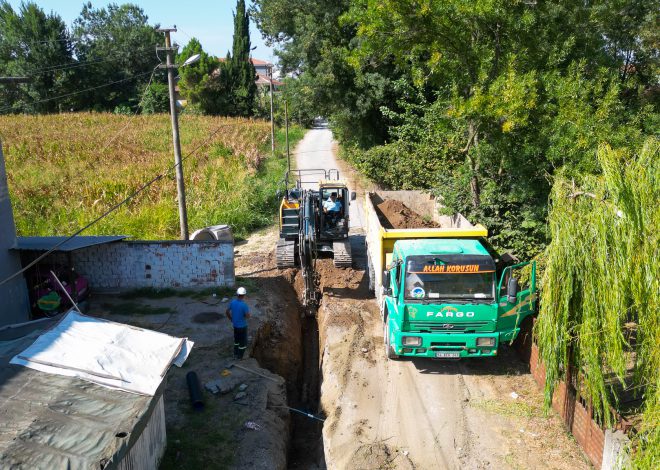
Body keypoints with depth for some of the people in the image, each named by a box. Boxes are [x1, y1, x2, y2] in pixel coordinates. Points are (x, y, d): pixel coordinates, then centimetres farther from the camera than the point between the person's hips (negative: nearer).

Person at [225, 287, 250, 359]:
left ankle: (235, 355, 37)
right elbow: (248, 316, -23)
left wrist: (231, 319, 16)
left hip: (235, 325, 6)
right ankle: (240, 358, 21)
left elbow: (227, 312, 3)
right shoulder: (244, 305, -29)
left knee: (236, 340, 25)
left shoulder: (232, 302, -9)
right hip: (242, 326, -6)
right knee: (243, 342, 11)